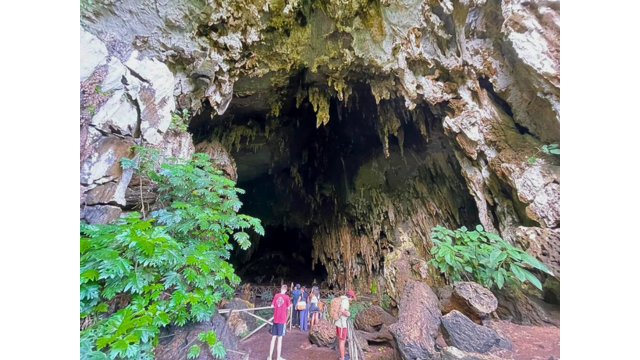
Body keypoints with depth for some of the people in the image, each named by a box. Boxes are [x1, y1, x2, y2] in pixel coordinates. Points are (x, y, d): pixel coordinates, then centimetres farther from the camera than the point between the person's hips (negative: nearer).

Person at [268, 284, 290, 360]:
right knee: (279, 338, 6)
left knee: (273, 338, 13)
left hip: (275, 319, 3)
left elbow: (272, 306, 6)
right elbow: (288, 308, -4)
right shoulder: (286, 297, -10)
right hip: (282, 319, -3)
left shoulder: (276, 295, 0)